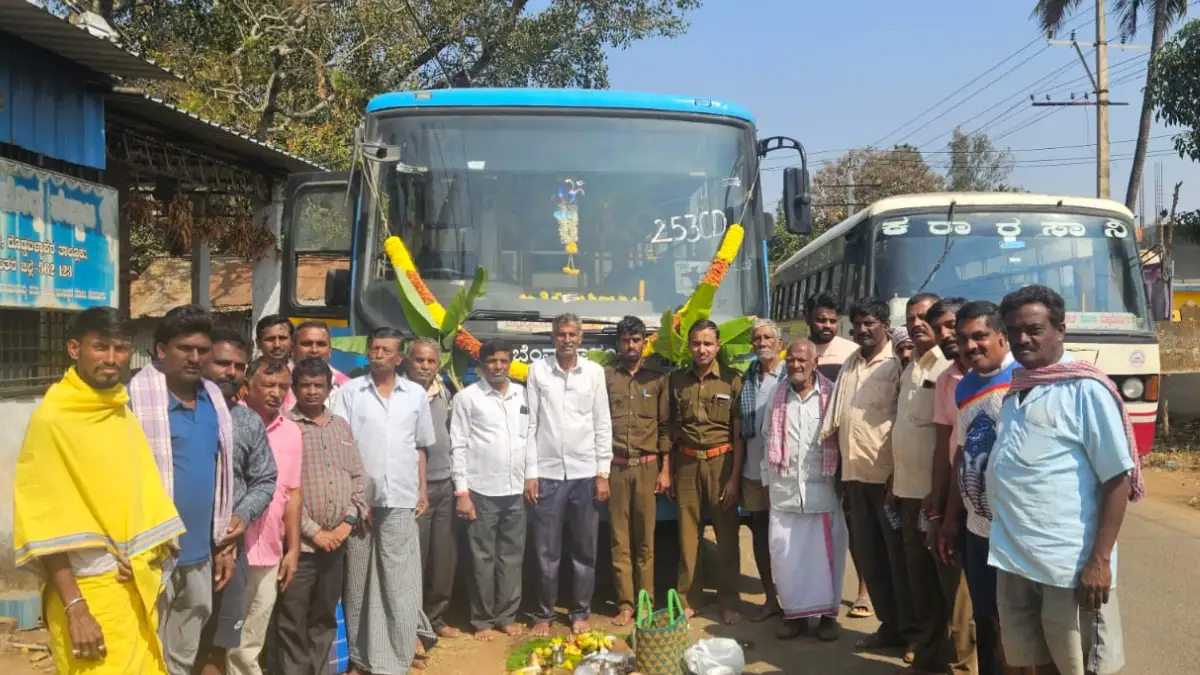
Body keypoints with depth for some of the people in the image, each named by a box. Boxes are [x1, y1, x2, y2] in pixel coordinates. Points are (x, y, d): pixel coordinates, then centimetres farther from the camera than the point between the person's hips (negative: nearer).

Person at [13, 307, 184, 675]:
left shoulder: (125, 417, 10)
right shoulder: (51, 419, -11)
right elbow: (45, 522, -14)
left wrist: (149, 564, 5)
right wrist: (74, 607, -18)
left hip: (137, 587, 6)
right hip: (87, 590, -6)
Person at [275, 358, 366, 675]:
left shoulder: (342, 426, 12)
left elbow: (357, 478, 12)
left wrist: (348, 522, -1)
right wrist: (314, 531, -12)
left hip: (337, 541, 5)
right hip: (299, 542, -5)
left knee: (325, 617, 15)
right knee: (293, 622, 2)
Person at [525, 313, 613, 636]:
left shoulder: (595, 372, 3)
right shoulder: (537, 370, -1)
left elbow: (603, 425, 4)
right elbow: (530, 424, 0)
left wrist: (603, 473, 0)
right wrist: (530, 473, -4)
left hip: (585, 473, 1)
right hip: (547, 473, -1)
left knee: (585, 551, 10)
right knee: (546, 552, 6)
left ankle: (580, 612, 23)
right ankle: (543, 614, 20)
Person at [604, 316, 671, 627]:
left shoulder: (657, 378, 5)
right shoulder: (605, 376, 3)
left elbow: (665, 426, 6)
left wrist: (665, 469, 1)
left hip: (647, 467, 0)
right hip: (615, 467, 0)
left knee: (645, 539, 5)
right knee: (620, 539, 3)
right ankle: (625, 603, 11)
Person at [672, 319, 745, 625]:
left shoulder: (732, 380, -2)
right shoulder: (677, 380, 6)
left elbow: (739, 434, -1)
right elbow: (672, 428, 12)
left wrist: (735, 476, -6)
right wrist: (668, 470, 7)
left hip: (721, 462, -2)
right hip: (686, 463, 2)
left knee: (727, 533, 4)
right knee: (688, 533, 6)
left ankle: (729, 602, 15)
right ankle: (687, 600, 16)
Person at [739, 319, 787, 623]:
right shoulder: (747, 379, 9)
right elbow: (740, 426, 10)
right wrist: (736, 469, 7)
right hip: (753, 470, 5)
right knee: (760, 535, 11)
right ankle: (770, 598, 23)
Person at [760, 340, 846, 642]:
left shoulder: (831, 393, -4)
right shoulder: (776, 394, 7)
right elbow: (767, 438, 10)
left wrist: (842, 478, -5)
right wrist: (769, 478, 7)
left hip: (822, 487, -3)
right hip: (784, 487, 3)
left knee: (824, 552, 4)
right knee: (785, 552, 6)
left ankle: (828, 613, 16)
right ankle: (795, 612, 18)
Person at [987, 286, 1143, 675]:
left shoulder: (1085, 390, -10)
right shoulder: (1015, 388, 11)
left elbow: (1118, 479, -13)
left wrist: (1099, 561, -17)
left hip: (1069, 566, -6)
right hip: (1013, 561, 7)